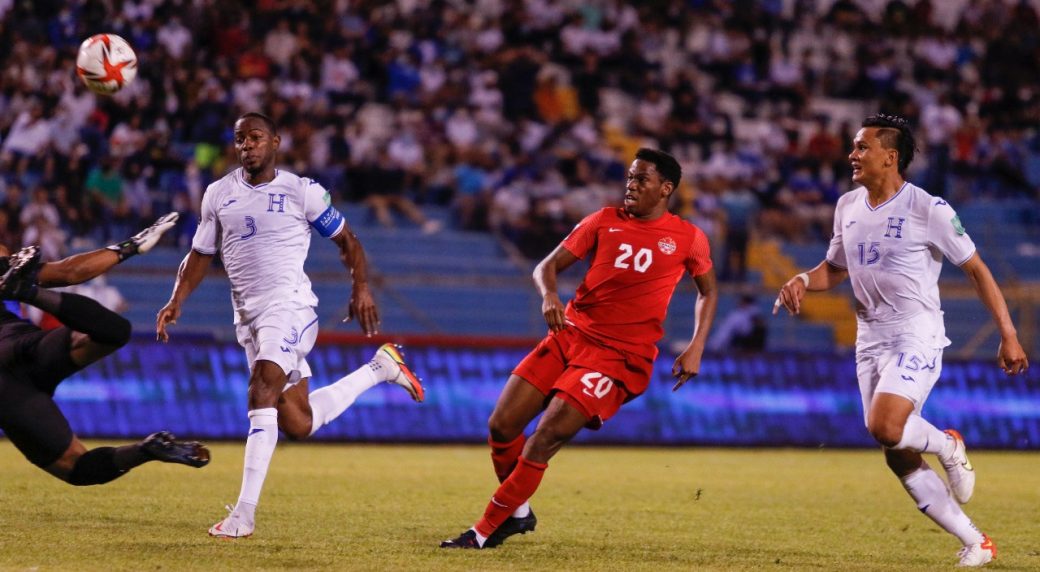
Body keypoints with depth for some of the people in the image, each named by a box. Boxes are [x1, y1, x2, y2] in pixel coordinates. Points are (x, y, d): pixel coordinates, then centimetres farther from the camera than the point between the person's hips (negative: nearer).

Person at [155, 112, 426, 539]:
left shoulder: (301, 191, 0)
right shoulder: (219, 194, 12)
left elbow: (346, 240, 8)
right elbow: (201, 255, 17)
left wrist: (361, 288, -5)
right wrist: (176, 302, 3)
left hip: (290, 304, -6)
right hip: (248, 317, 6)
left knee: (262, 389, -26)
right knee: (298, 425, 5)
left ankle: (244, 513, -29)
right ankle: (379, 369, 30)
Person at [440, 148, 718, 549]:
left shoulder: (688, 239, 0)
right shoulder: (604, 221, 6)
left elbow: (708, 292, 15)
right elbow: (548, 266, 6)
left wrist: (696, 347, 1)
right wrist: (549, 294, -17)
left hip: (620, 355, -4)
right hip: (571, 333, 4)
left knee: (546, 438, -16)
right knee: (502, 426, -3)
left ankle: (486, 531, -7)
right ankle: (519, 513, 21)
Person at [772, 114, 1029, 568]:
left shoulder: (928, 210, -11)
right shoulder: (848, 206, 7)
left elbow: (976, 270, -5)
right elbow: (835, 268, 22)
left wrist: (1008, 335, -8)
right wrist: (802, 281, 0)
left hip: (917, 338, -7)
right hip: (870, 340, 7)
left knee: (884, 427, -29)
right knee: (899, 459, 3)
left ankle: (946, 444, 4)